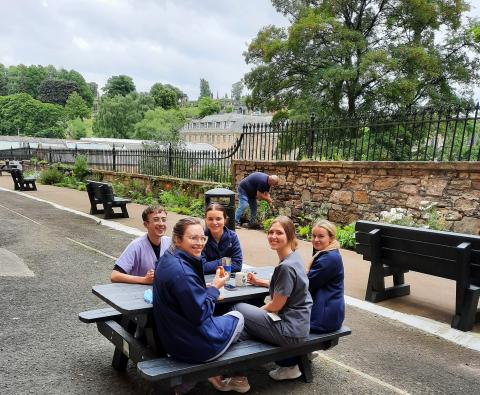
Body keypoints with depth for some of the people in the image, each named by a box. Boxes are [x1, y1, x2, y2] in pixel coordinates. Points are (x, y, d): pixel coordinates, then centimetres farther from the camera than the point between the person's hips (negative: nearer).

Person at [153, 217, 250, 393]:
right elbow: (199, 314, -24)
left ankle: (217, 373, 27)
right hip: (193, 346, -8)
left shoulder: (168, 259, 1)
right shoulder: (182, 272, -29)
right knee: (237, 318, 17)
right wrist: (215, 287, -12)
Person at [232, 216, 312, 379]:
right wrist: (260, 282, 17)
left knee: (238, 309, 2)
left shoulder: (286, 267, -23)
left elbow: (276, 305, -15)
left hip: (290, 330, -9)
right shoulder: (294, 257, 5)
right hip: (298, 323, 9)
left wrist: (257, 310, 3)